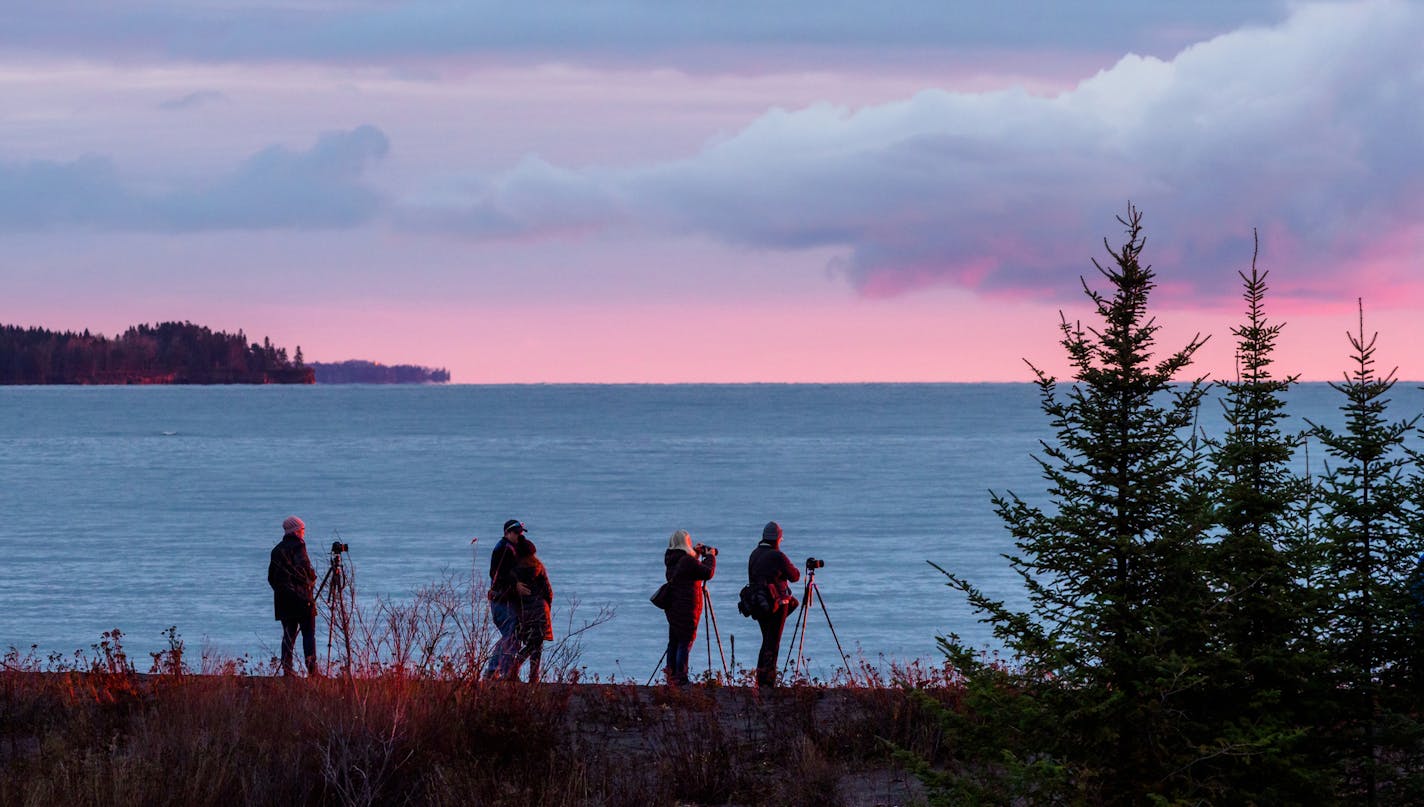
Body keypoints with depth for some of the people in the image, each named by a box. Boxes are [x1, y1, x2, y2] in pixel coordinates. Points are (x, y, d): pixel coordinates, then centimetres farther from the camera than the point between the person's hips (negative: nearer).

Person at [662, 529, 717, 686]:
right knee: (685, 642, -4)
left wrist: (696, 554, 20)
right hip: (687, 608, -9)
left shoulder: (672, 560, 8)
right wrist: (710, 556, 2)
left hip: (673, 607, 9)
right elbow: (708, 573, -13)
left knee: (674, 642, 13)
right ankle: (680, 679, -5)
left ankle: (671, 677, 17)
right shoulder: (687, 560, -17)